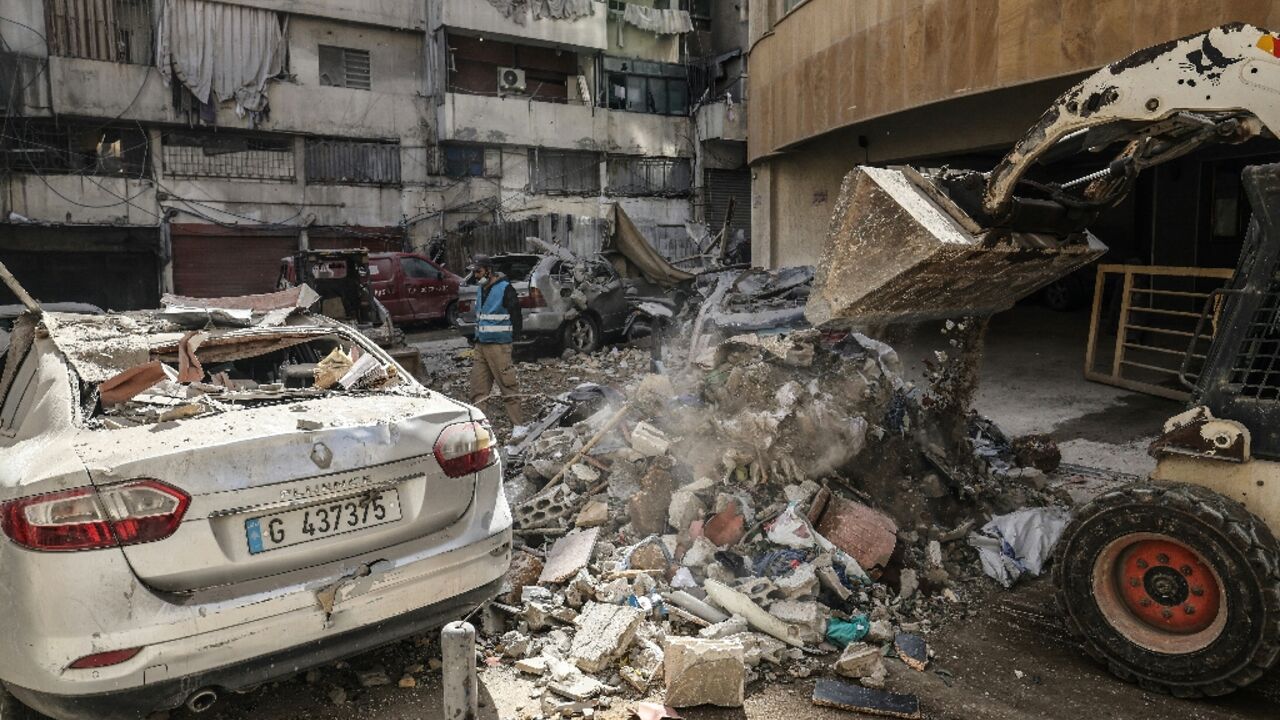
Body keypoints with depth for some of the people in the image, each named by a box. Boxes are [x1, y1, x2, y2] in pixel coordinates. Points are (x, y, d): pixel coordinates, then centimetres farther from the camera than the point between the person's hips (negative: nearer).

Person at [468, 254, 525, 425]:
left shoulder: (505, 289, -11)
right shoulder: (481, 289, 15)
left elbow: (516, 317, -11)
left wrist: (512, 339, -10)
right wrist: (478, 336, 17)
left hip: (498, 346, -8)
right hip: (481, 345, 8)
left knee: (508, 386, -4)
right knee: (478, 388, 10)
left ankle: (518, 425, 1)